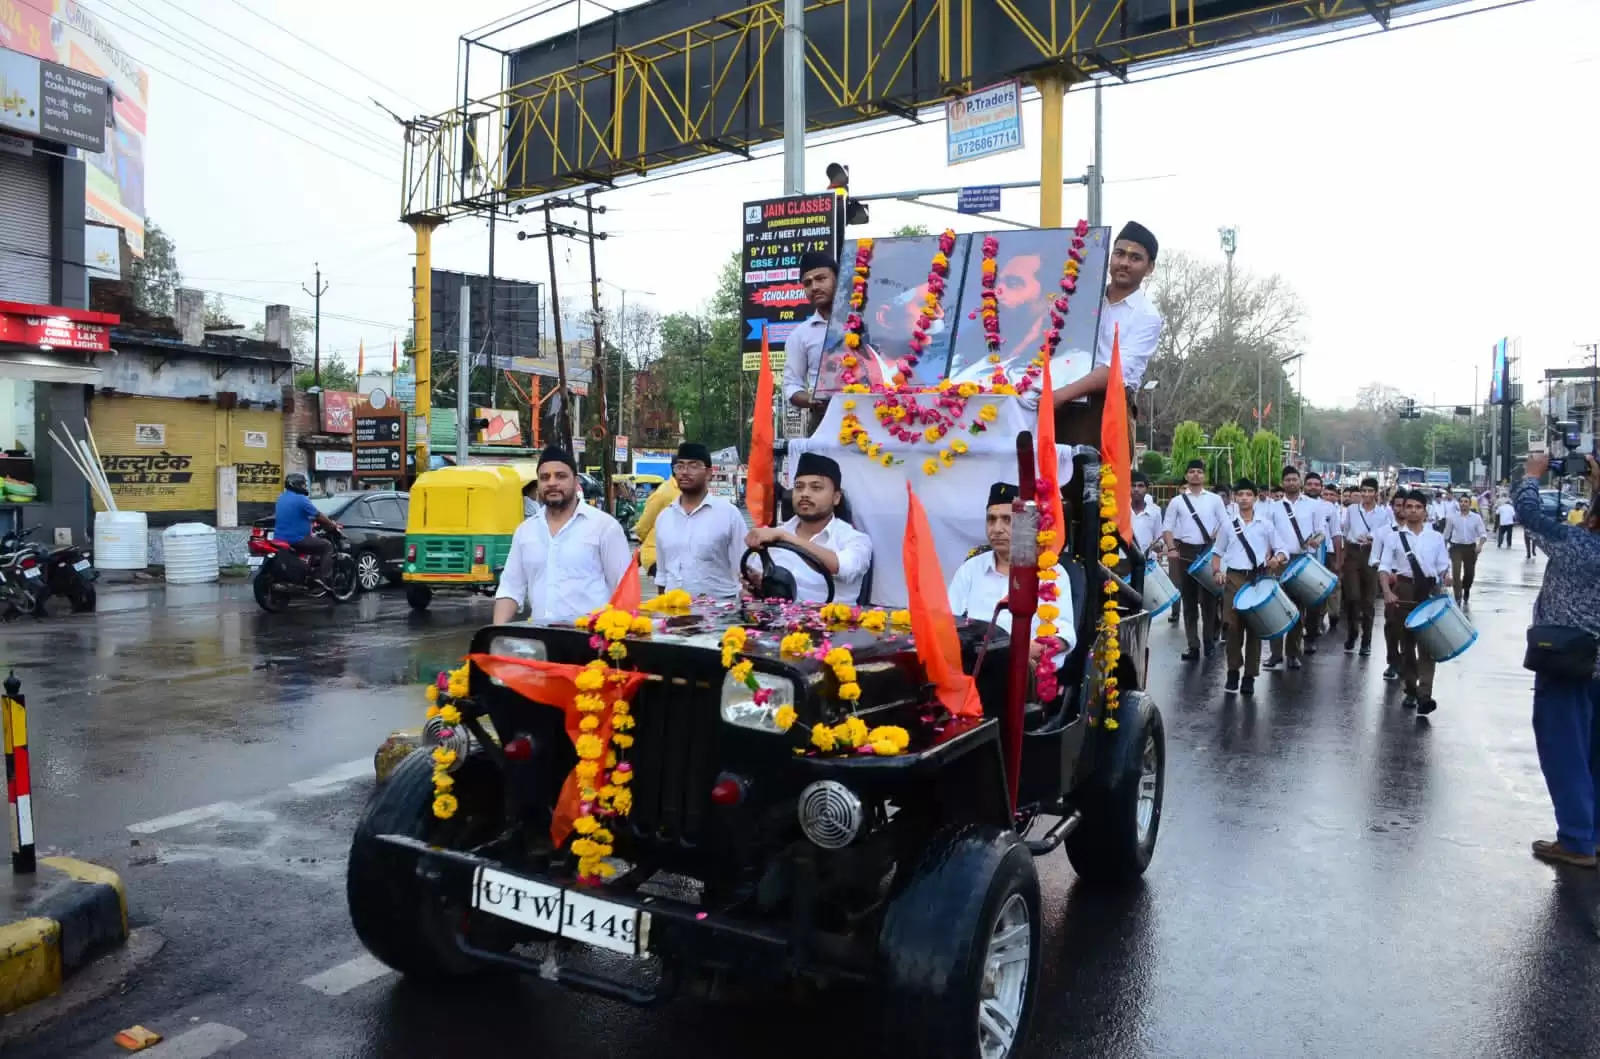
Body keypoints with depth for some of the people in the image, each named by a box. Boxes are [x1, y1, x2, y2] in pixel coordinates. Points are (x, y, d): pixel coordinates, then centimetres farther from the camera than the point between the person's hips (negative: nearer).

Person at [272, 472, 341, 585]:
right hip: (296, 540, -9)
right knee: (327, 546, 0)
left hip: (280, 538, 9)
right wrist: (333, 525, 6)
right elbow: (318, 516, -8)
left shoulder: (281, 498, 13)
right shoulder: (301, 499, -14)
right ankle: (323, 578, -12)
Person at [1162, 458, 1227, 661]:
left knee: (1209, 598, 5)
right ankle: (1193, 645, 7)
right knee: (1189, 600, 4)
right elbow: (1167, 527, 4)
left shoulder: (1214, 499, 6)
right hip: (1186, 552, 1)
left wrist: (1216, 539, -11)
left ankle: (1209, 640, 18)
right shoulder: (1177, 501, 6)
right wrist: (1171, 548, -9)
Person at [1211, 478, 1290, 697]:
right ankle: (1233, 672, 8)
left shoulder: (1266, 524, 7)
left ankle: (1250, 676, 6)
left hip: (1259, 578, -1)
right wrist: (1217, 572, -2)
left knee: (1254, 627, 1)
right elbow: (1217, 553, 15)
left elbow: (1283, 550, 6)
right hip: (1234, 578, 1)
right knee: (1233, 625, -4)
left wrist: (1277, 558, -17)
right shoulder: (1228, 525, 10)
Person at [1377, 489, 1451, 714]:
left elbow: (1444, 567, 8)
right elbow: (1384, 567, -1)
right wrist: (1387, 592, -15)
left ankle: (1424, 695, -14)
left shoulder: (1436, 537, 8)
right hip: (1403, 590, 0)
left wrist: (1446, 578, -14)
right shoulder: (1394, 537, 4)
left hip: (1430, 591, 0)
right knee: (1406, 641, 8)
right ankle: (1411, 691, 18)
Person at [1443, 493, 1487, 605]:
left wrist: (1480, 545, -22)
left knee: (1470, 573, 14)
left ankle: (1466, 591, 43)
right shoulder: (1452, 517, -2)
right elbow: (1447, 534, 9)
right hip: (1456, 547, -1)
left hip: (1471, 548, 1)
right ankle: (1458, 598, -13)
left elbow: (1483, 533, -4)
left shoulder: (1476, 517, -3)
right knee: (1456, 572, -14)